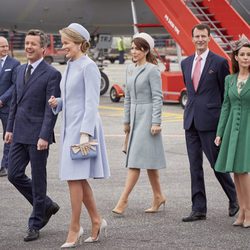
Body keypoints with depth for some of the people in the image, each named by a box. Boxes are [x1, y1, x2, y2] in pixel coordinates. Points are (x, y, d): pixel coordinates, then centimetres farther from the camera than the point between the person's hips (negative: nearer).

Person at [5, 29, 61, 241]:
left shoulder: (51, 74, -10)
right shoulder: (20, 70, 13)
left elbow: (51, 109, -15)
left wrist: (44, 136, -20)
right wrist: (10, 128, 14)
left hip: (37, 136, -7)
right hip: (19, 134, 7)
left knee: (38, 180, 2)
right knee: (14, 175, 8)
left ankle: (35, 225, 14)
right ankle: (46, 206, 26)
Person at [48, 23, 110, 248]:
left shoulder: (88, 67, -12)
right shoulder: (70, 66, 15)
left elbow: (91, 103, -16)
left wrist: (85, 134, -21)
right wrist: (57, 103, 2)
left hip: (83, 127, -9)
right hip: (70, 126, 9)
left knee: (75, 178, -7)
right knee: (79, 179, 12)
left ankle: (74, 229, 0)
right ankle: (97, 221, 23)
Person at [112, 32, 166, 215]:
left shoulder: (152, 70, -9)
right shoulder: (131, 69, 12)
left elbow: (157, 97, -12)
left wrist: (156, 122, -17)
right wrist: (126, 120, 17)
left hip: (147, 116, -8)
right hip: (135, 116, 8)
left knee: (136, 158, -9)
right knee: (147, 159, 11)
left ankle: (123, 199, -11)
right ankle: (158, 196, 19)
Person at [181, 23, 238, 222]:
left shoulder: (219, 62, -5)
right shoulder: (186, 63, 12)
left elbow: (226, 93, -2)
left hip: (210, 121, -6)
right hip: (191, 121, 6)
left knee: (217, 164, 0)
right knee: (195, 166, 5)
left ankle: (234, 199, 22)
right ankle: (199, 209, 9)